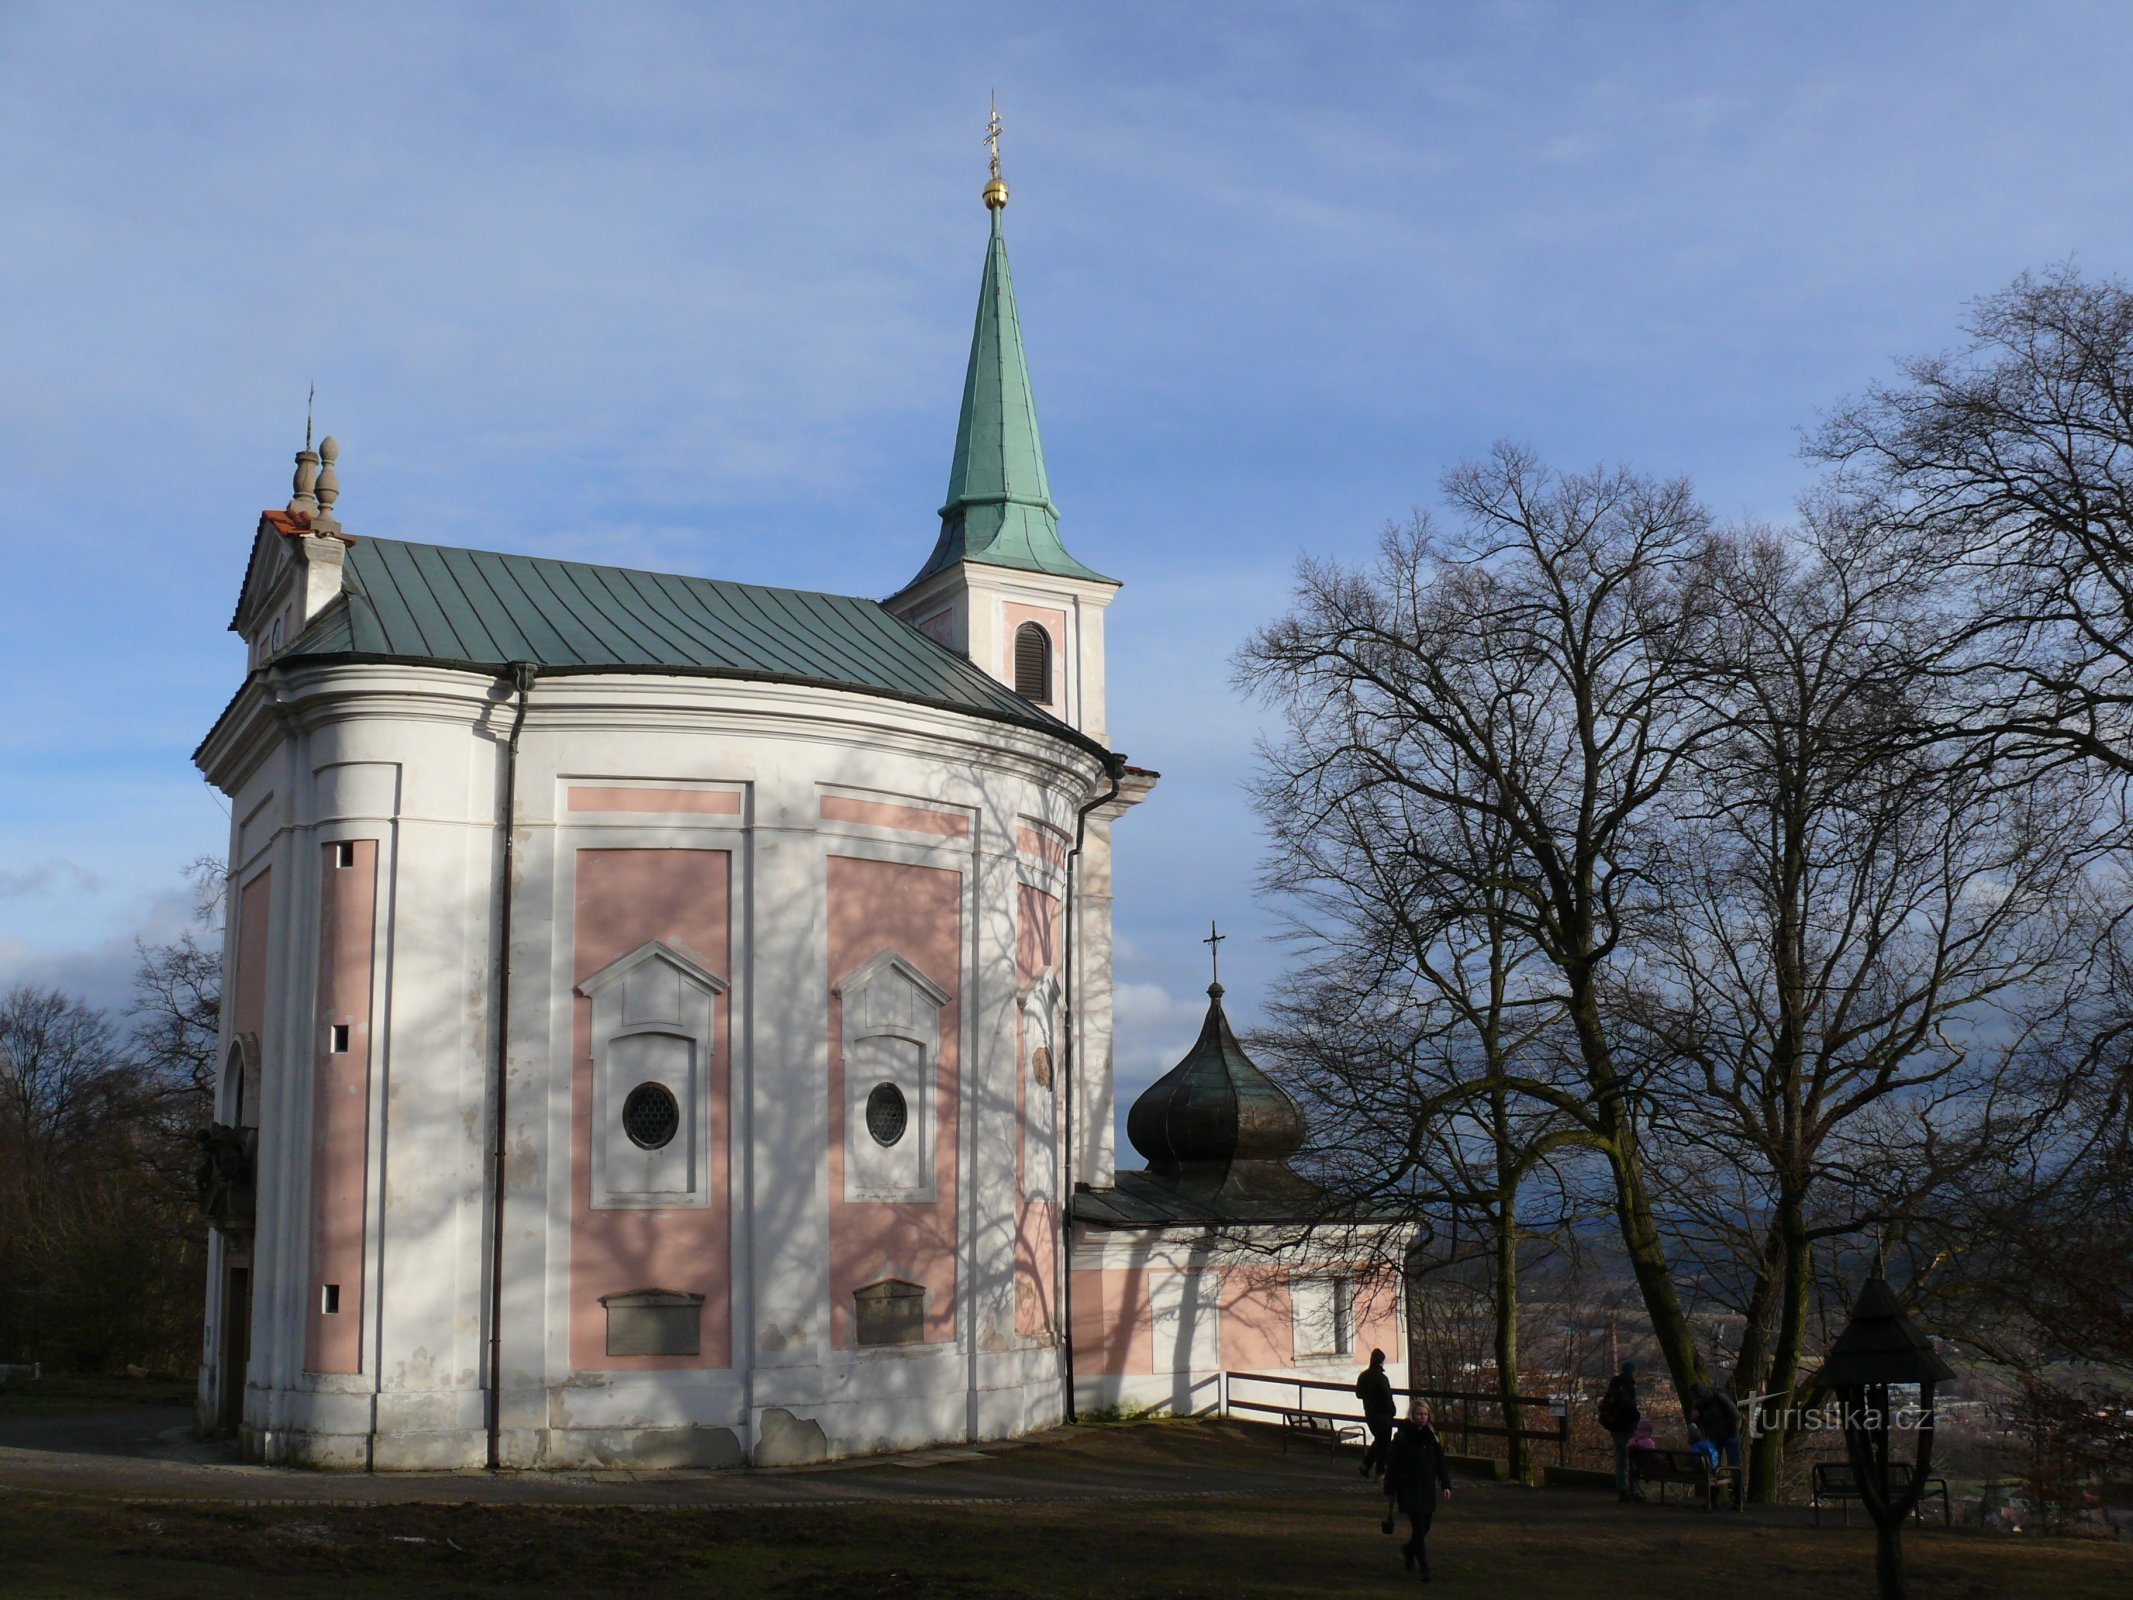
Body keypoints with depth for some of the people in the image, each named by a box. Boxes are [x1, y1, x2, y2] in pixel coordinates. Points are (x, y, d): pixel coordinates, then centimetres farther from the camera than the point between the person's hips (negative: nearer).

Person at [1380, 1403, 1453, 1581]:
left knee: (1425, 1527, 11)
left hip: (1427, 1489, 5)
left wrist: (1446, 1485, 3)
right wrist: (1390, 1492, -5)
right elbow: (1392, 1465, -5)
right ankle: (1424, 1569, -7)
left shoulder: (1431, 1437, 6)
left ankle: (1409, 1549, 41)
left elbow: (1440, 1462, 11)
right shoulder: (1401, 1438, -8)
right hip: (1408, 1488, -5)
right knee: (1419, 1527, -11)